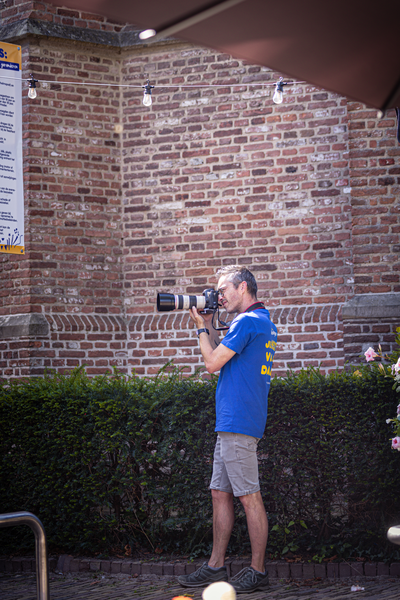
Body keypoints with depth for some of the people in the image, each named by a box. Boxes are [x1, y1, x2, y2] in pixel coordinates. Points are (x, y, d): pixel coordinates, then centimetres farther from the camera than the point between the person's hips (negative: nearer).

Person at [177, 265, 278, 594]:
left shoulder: (247, 321, -13)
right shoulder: (264, 322, 19)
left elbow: (212, 363, -12)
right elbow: (223, 358, 24)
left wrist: (202, 327, 2)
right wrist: (209, 326, 17)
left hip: (238, 424, -10)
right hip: (230, 424, 10)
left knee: (250, 497, -5)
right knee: (220, 493, 12)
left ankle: (257, 572, 0)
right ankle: (216, 566, 18)